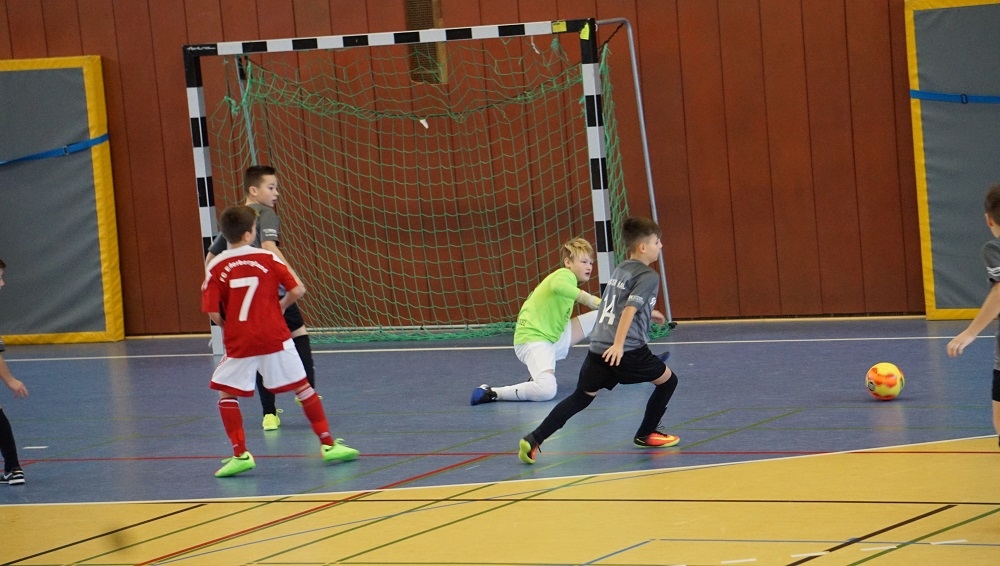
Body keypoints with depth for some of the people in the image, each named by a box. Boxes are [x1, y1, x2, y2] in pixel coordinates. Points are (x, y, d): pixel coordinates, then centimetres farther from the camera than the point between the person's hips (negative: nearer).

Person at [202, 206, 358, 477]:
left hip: (239, 343, -1)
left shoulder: (216, 267, -3)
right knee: (302, 387, 11)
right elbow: (297, 290, -5)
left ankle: (240, 454, 2)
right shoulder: (268, 259, -2)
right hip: (275, 338, 1)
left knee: (226, 395, 13)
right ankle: (328, 444, 11)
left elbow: (213, 313, -7)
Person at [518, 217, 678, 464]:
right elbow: (630, 309, -19)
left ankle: (533, 439, -7)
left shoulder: (620, 270, 20)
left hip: (599, 348, 7)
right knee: (667, 380, 15)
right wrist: (618, 344, -27)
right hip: (627, 349, -7)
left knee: (581, 397, 8)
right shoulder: (648, 276, -5)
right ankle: (646, 434, 20)